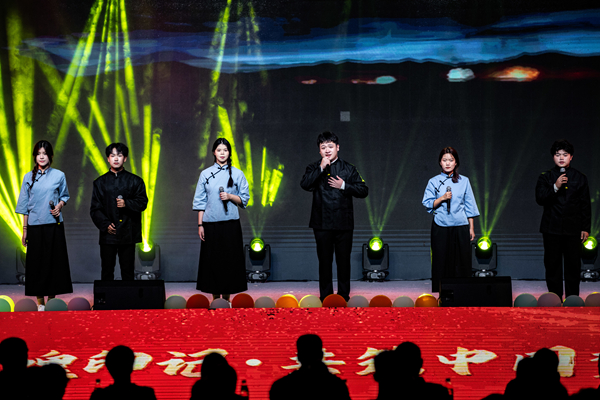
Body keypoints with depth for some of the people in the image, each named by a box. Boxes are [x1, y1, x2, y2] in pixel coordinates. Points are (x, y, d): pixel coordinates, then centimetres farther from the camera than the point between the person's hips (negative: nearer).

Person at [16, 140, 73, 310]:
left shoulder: (59, 175, 2)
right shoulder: (29, 177, 5)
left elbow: (64, 196, 14)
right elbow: (25, 205, 8)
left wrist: (59, 205, -9)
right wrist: (24, 229, 5)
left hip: (53, 224, -1)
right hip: (35, 225, 1)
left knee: (54, 260, -1)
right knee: (36, 261, 0)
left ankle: (51, 298, 8)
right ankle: (40, 301, 7)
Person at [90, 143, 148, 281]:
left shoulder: (135, 181, 10)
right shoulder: (100, 182, 12)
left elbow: (142, 202, 3)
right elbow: (95, 209, 8)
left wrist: (127, 203, -15)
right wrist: (105, 225, -7)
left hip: (128, 233, -1)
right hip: (108, 233, 1)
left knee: (128, 272, 0)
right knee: (107, 271, 1)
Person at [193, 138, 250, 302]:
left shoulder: (237, 174, 6)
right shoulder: (205, 174, 7)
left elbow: (244, 199, 7)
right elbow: (200, 202, 7)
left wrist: (230, 197, -12)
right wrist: (200, 225, 1)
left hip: (230, 223, 0)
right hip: (211, 223, 0)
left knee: (229, 260, -1)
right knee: (212, 260, 0)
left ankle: (226, 297, 7)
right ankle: (215, 298, 8)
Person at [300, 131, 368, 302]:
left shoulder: (348, 169, 7)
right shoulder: (314, 168, 6)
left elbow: (363, 190, 3)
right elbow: (305, 184, -13)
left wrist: (344, 186, -9)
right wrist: (321, 168, -16)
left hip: (343, 222, 0)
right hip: (322, 222, 0)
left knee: (343, 260, 4)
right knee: (324, 260, 4)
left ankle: (344, 294, 15)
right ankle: (325, 295, 13)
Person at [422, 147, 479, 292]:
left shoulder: (464, 181, 8)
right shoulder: (433, 182, 5)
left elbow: (469, 206, 10)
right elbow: (427, 204, 3)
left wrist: (471, 227, 6)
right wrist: (442, 198, -13)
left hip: (460, 227, 1)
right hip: (440, 227, -1)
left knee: (461, 263, -3)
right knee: (441, 263, -1)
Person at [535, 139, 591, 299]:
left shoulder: (580, 178, 8)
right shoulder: (545, 177, 5)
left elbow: (586, 205, 9)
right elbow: (540, 199, -7)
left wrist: (586, 228, 4)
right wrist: (555, 187, -20)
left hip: (573, 229, 0)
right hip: (552, 229, 0)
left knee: (573, 265, 1)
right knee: (553, 266, 2)